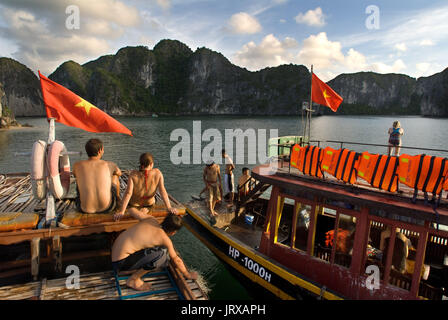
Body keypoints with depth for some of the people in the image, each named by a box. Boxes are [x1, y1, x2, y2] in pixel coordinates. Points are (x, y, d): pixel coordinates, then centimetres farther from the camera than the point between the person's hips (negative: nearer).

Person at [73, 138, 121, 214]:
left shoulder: (77, 165, -2)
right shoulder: (109, 165, -3)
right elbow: (119, 173, 22)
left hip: (85, 209, 1)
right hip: (107, 208, -1)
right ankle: (118, 198, 50)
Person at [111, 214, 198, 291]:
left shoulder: (152, 219, 2)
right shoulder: (164, 238, -14)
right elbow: (176, 260, -2)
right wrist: (188, 274, 13)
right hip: (122, 262, -8)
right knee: (161, 255, -18)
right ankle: (133, 280, -3)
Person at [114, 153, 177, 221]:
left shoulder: (133, 174, -28)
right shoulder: (157, 173, -25)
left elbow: (128, 193, -30)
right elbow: (162, 191, -22)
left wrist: (121, 212, -25)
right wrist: (169, 207, -14)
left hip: (134, 204, -2)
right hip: (149, 205, 2)